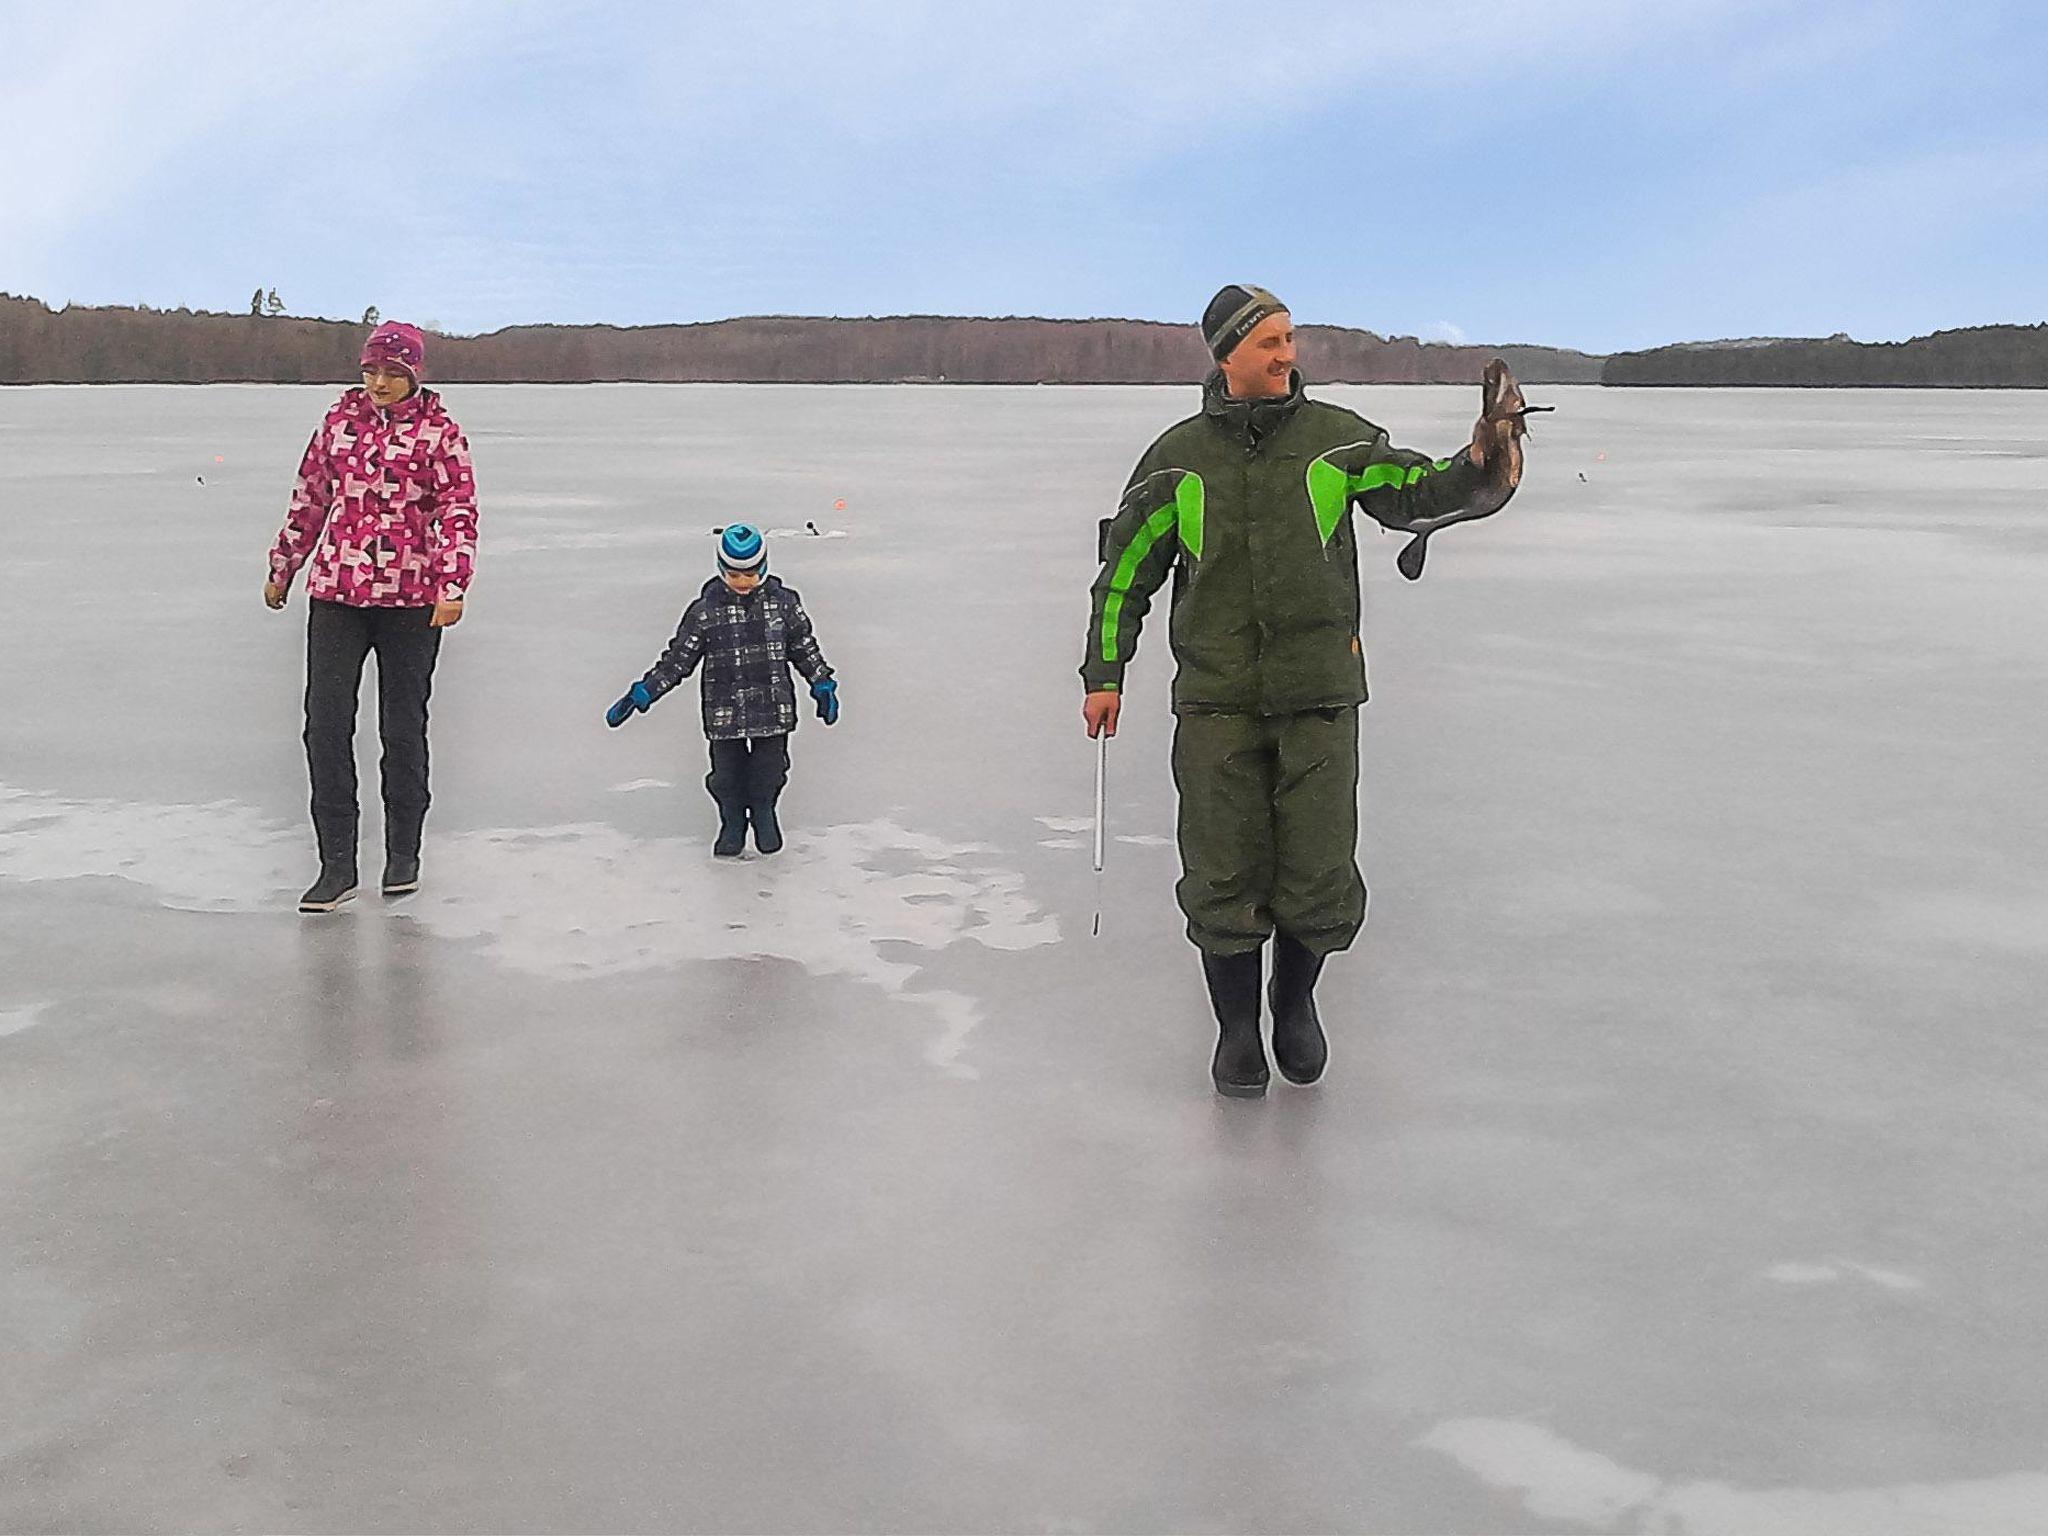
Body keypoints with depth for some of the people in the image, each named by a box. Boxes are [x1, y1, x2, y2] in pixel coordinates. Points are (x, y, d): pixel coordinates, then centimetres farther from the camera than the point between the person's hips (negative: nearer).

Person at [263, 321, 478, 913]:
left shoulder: (439, 430, 0)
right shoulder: (340, 419, 10)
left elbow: (458, 510, -5)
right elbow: (309, 497, 18)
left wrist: (452, 586, -17)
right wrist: (282, 568, 23)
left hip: (411, 598, -3)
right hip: (336, 590, 3)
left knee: (403, 728, 7)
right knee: (325, 723, -5)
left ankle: (403, 853, 23)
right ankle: (337, 864, 1)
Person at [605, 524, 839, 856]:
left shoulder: (783, 602, -3)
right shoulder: (705, 610, -7)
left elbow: (804, 647, 9)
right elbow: (677, 659, -4)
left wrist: (823, 687, 9)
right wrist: (639, 695, -8)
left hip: (773, 708, 1)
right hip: (724, 713, -1)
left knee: (769, 770, 10)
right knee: (726, 774, 7)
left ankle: (764, 815, 39)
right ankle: (732, 823, 34)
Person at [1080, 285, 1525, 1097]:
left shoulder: (1335, 437, 3)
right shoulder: (1178, 457, 4)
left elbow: (1415, 493, -4)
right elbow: (1126, 565, 11)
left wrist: (1477, 468, -26)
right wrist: (1104, 676, 8)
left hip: (1319, 693, 0)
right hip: (1215, 701, 0)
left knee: (1319, 877, 1)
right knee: (1223, 878, 1)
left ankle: (1296, 1003, 28)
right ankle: (1236, 1025, 21)